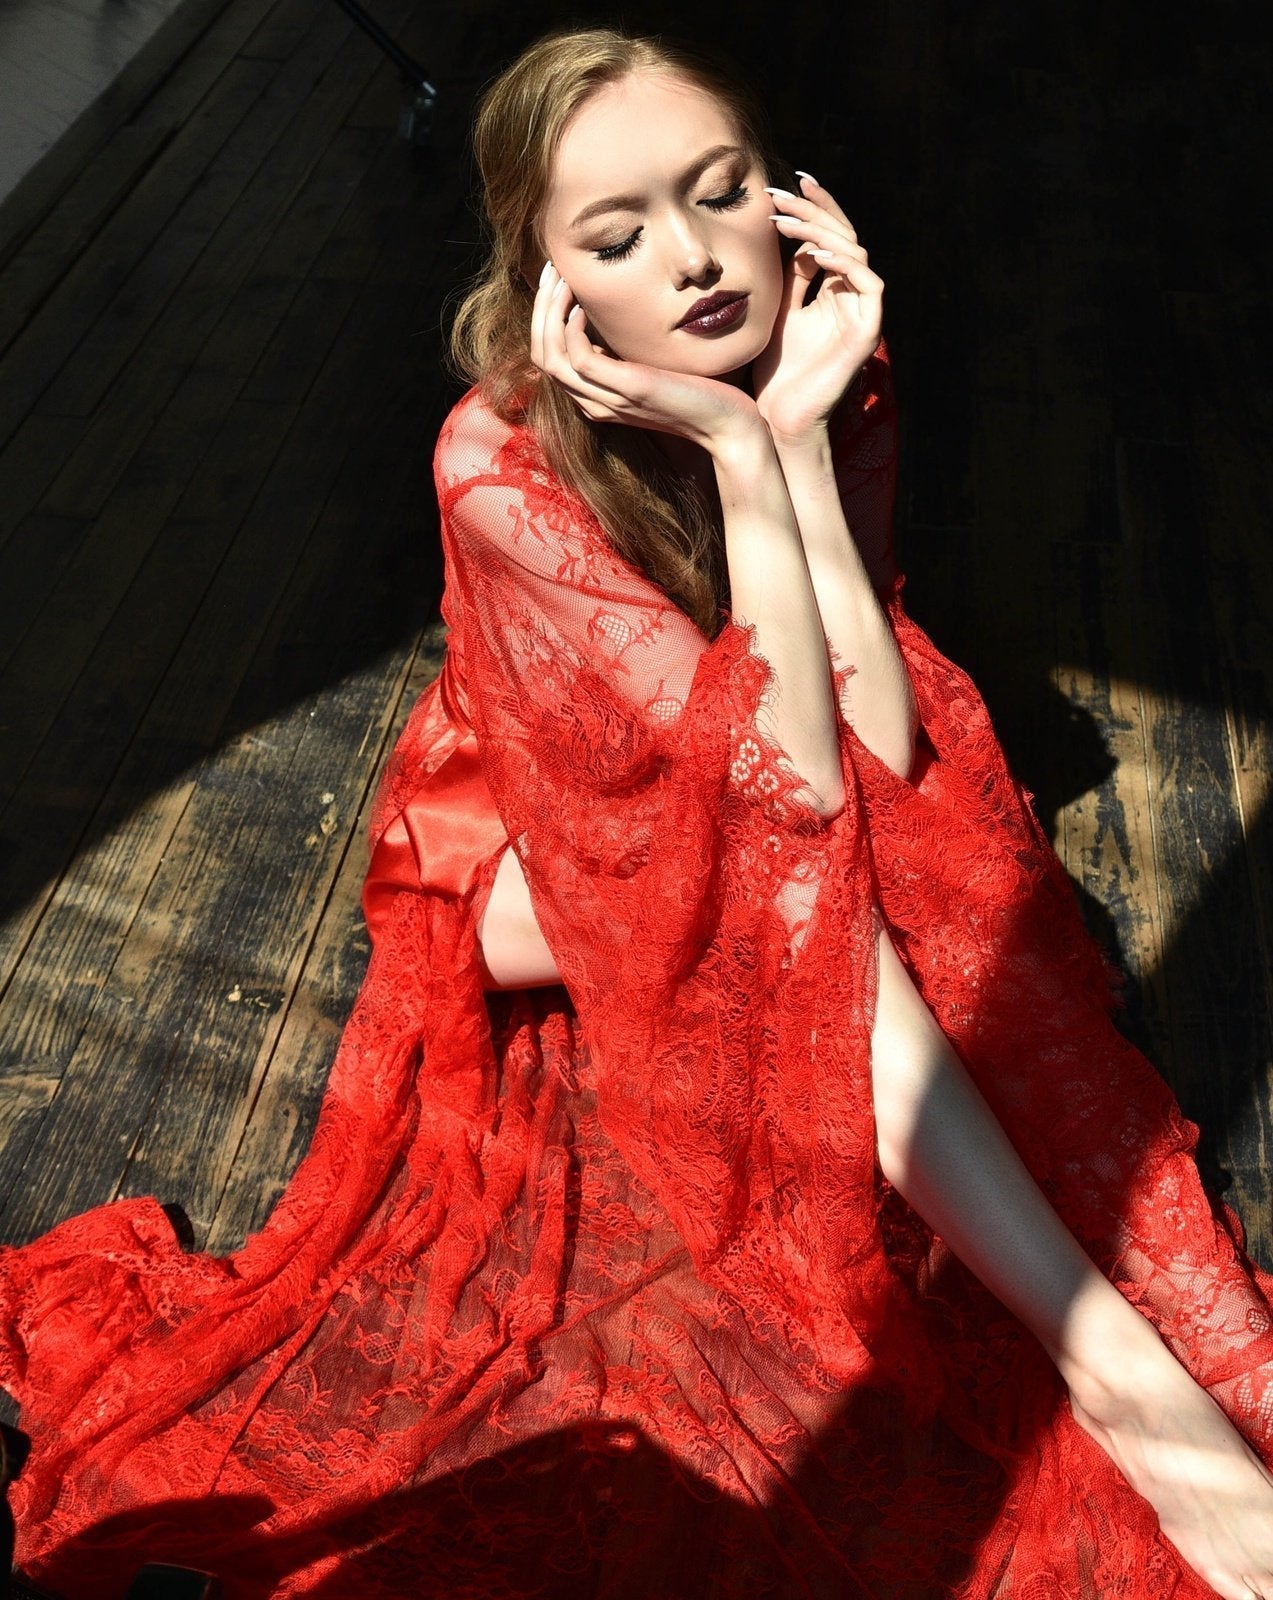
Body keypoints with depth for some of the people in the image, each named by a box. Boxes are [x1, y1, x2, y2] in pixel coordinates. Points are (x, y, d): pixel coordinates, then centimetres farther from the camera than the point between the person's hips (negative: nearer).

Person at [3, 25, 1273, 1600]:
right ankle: (1117, 1366, -24)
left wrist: (802, 428, -32)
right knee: (793, 879, -31)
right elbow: (784, 768, -31)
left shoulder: (837, 381, -15)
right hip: (538, 849, -3)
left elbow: (876, 748, -26)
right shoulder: (501, 461, -26)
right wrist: (740, 449, -35)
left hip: (746, 856, 4)